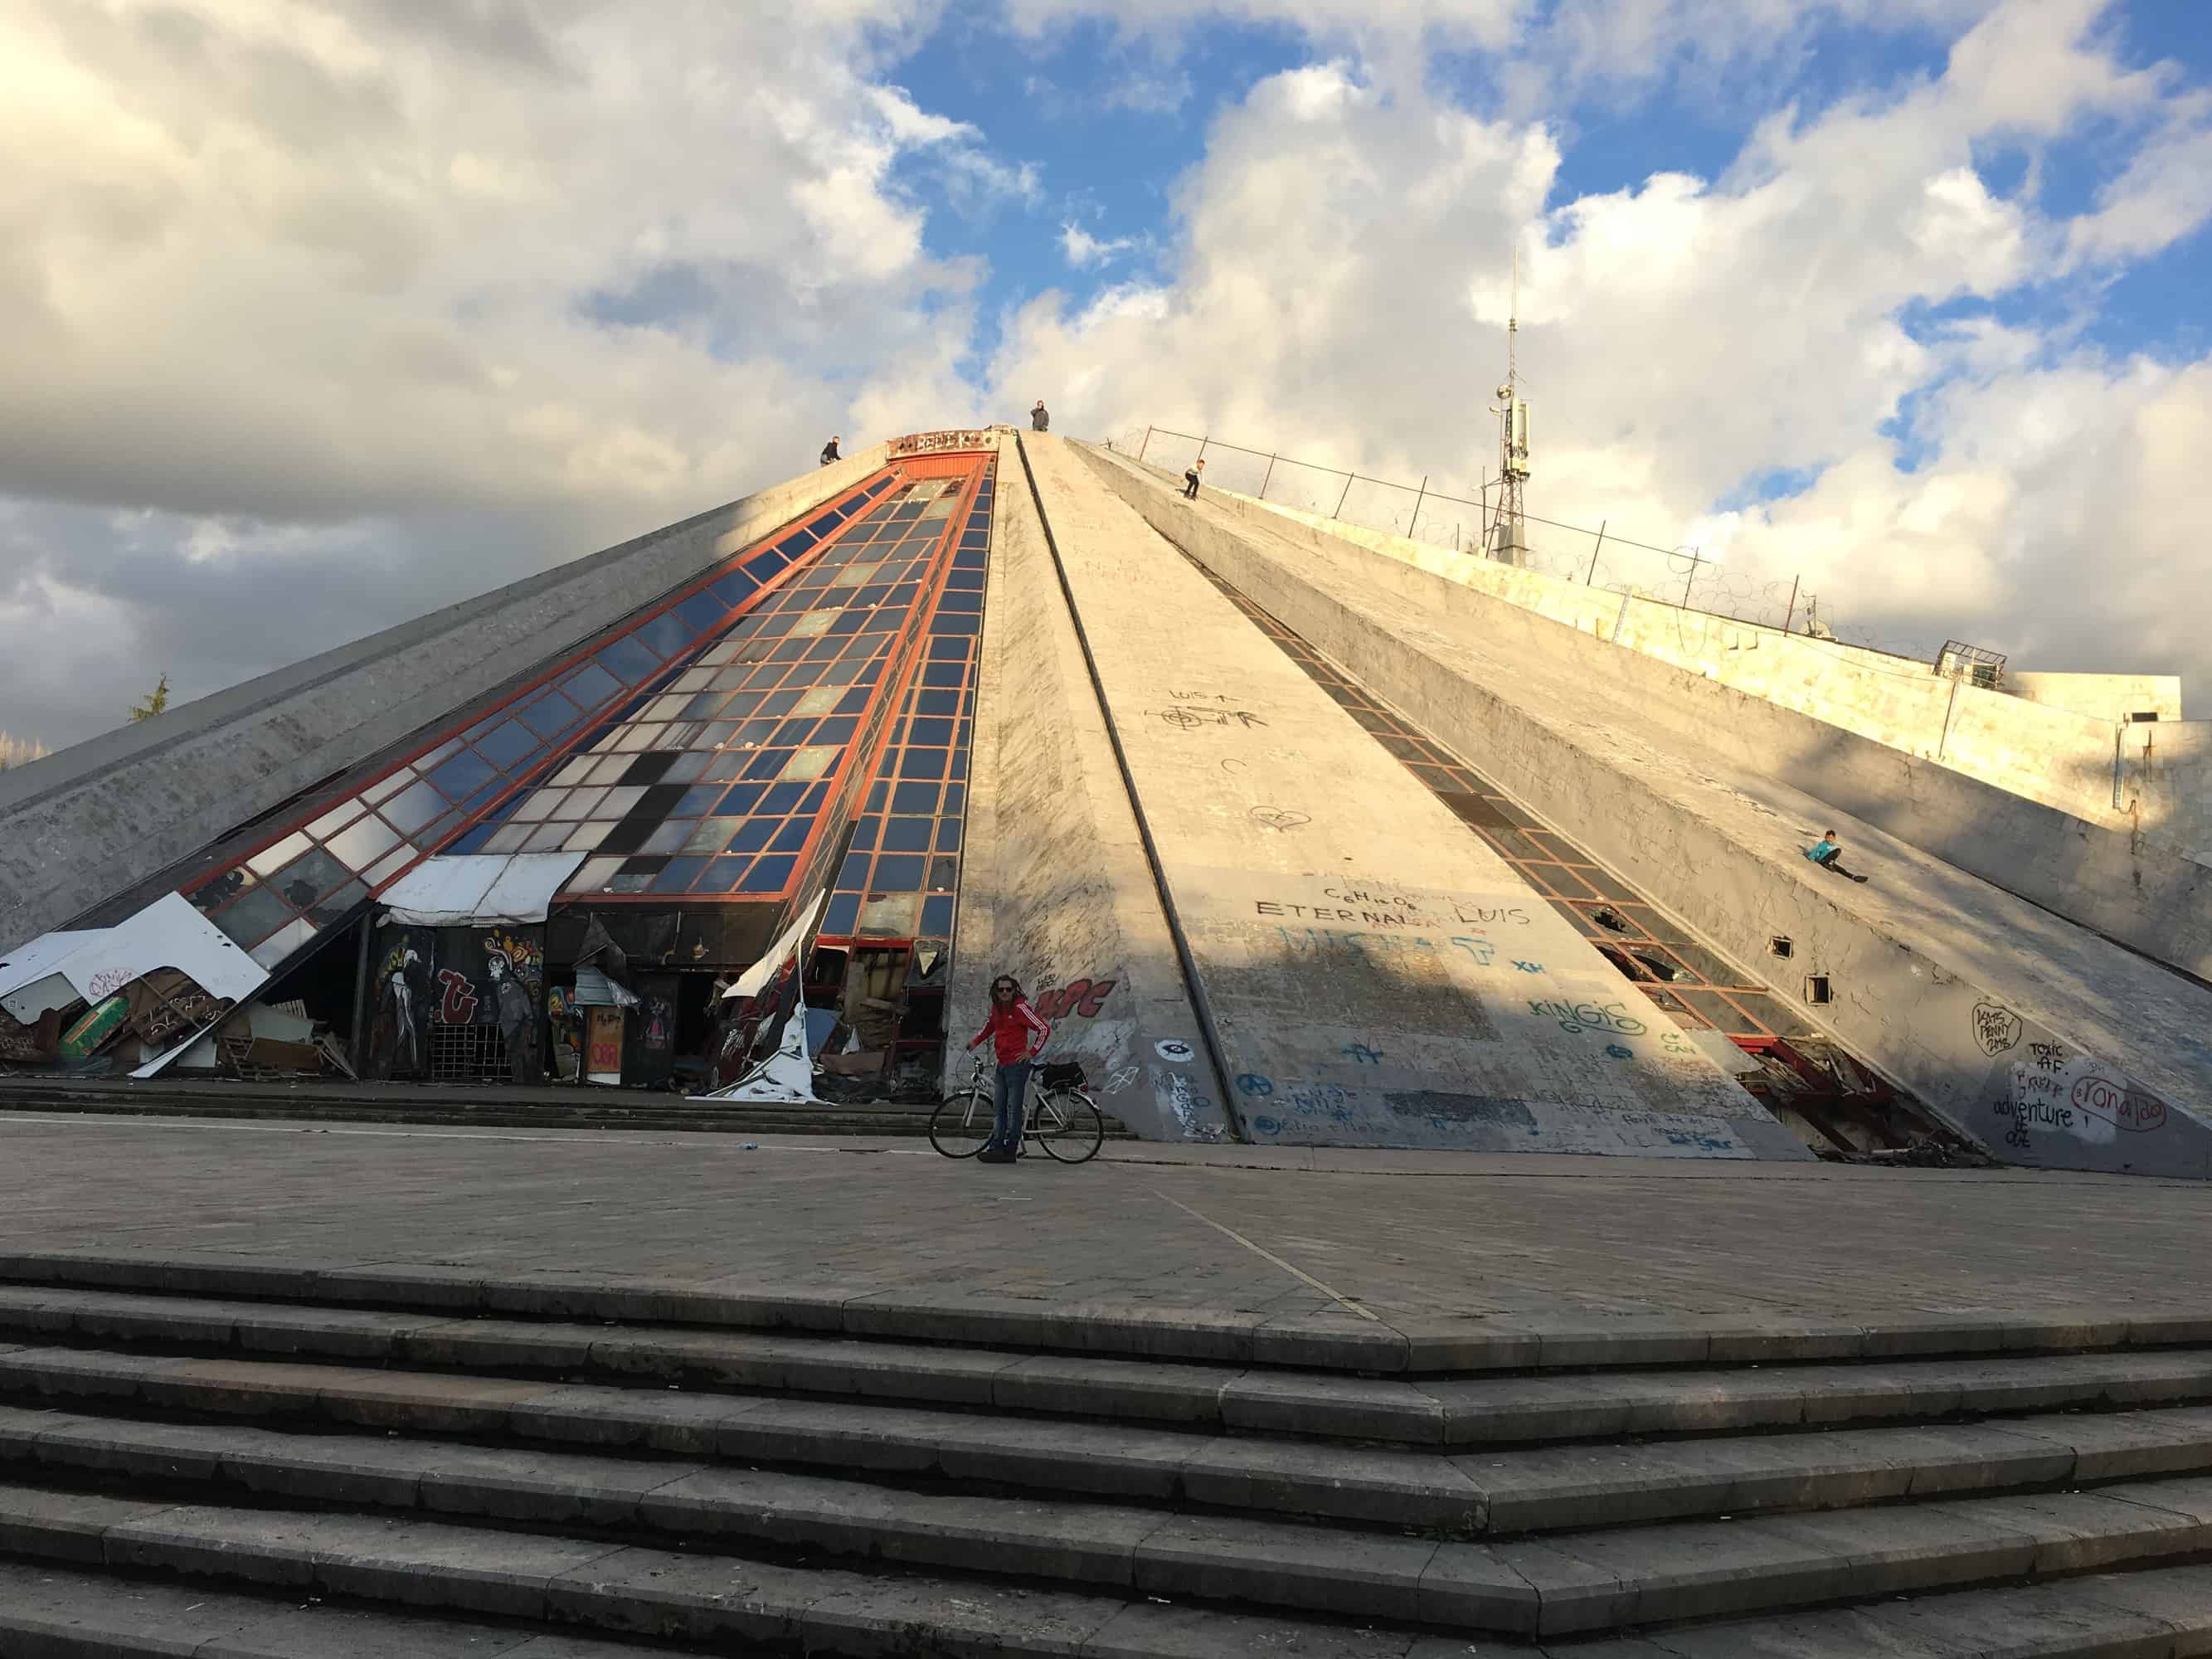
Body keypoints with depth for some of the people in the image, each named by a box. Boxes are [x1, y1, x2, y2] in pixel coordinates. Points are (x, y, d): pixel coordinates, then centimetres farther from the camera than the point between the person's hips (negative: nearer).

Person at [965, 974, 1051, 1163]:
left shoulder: (1020, 1007, -13)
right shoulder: (996, 1007, 10)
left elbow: (1044, 1029, -14)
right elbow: (990, 1025, 33)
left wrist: (1032, 1052, -11)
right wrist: (976, 1040, 21)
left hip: (1016, 1064, -8)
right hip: (1002, 1064, 8)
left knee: (1014, 1109, -5)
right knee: (999, 1108, 8)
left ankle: (1010, 1150, -3)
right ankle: (996, 1147, 11)